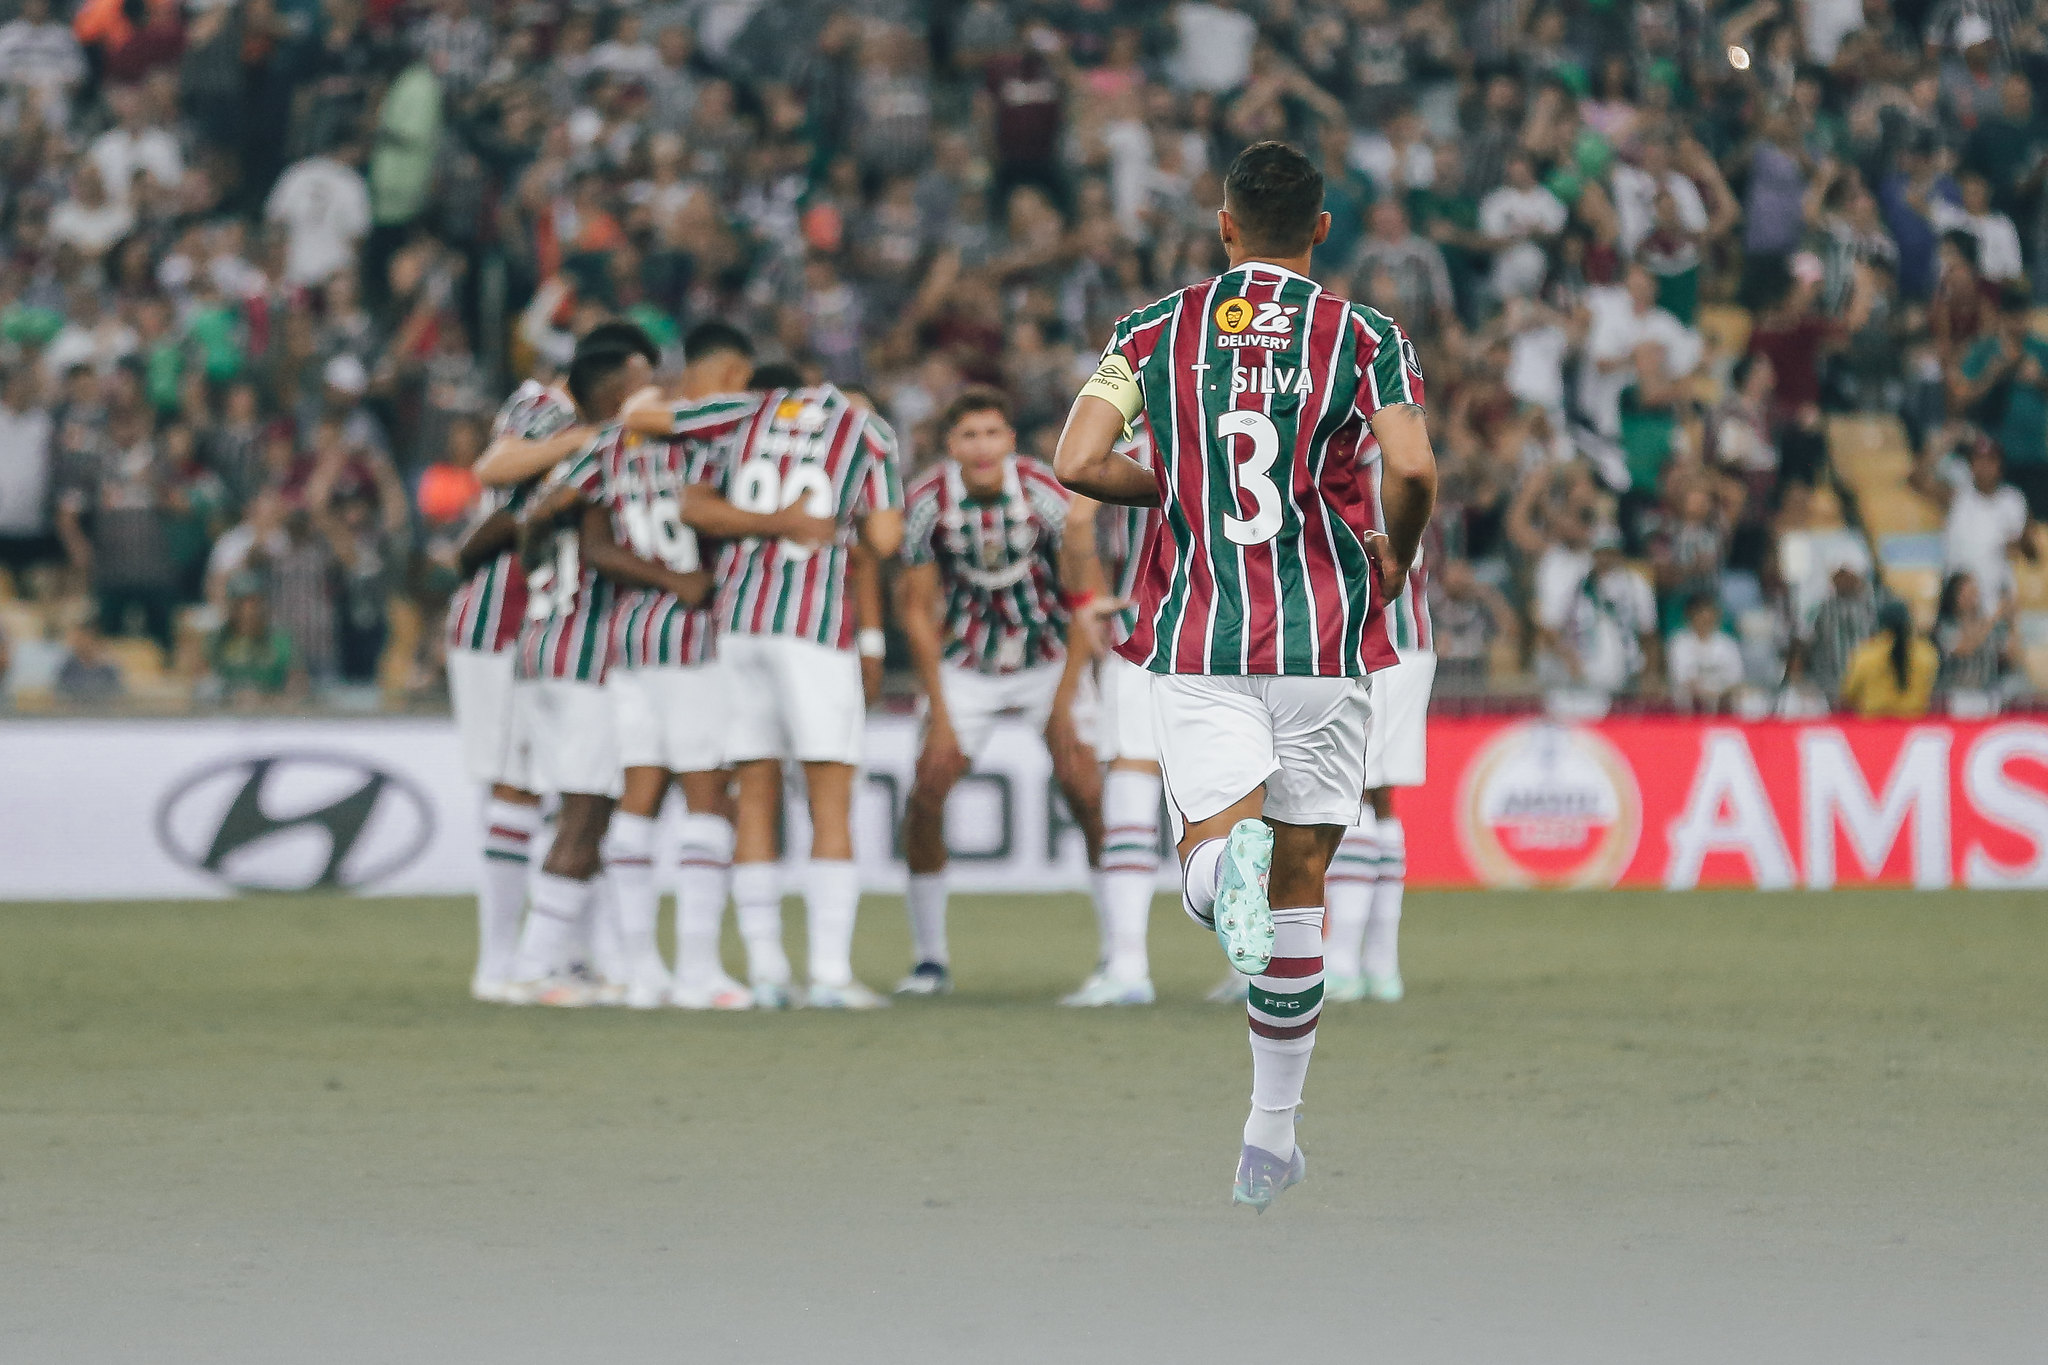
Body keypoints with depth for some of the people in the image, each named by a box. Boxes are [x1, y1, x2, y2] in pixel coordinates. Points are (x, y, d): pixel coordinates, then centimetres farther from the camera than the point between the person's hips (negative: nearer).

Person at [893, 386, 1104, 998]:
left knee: (1087, 792, -14)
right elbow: (916, 609, -7)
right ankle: (929, 958, 5)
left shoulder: (1046, 496, -21)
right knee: (926, 792, -10)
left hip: (1051, 655, -1)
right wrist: (939, 713, -10)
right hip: (966, 665, 1)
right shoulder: (927, 503, -17)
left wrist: (1064, 704, -15)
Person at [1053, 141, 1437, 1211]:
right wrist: (1395, 558, 6)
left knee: (1213, 859, -1)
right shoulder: (1363, 338, 0)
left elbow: (1077, 463, -3)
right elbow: (1411, 469, -14)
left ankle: (1230, 862, -40)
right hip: (1325, 638, 0)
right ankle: (1271, 1136, 16)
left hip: (1196, 638, 0)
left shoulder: (1156, 330, 5)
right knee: (1299, 891, 11)